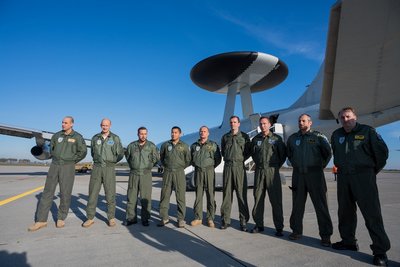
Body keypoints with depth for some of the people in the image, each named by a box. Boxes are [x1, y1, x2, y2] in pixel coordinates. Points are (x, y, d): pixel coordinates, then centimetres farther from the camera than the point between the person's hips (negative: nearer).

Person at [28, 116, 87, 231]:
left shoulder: (77, 137, -4)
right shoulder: (57, 135, 7)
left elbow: (83, 152, -2)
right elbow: (51, 147, 22)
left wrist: (72, 161, 0)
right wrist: (56, 158, 13)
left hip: (68, 167, -4)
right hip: (54, 165, 4)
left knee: (65, 194, -1)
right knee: (48, 192, 3)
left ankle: (61, 218, 15)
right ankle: (41, 220, 9)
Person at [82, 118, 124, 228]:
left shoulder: (115, 138, 1)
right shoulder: (95, 138, 9)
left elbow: (120, 154, 6)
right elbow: (93, 152, 21)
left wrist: (111, 161, 5)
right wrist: (98, 160, 13)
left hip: (109, 168, -2)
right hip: (97, 167, 2)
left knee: (110, 194, -1)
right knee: (93, 193, 2)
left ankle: (111, 218, 10)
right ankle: (90, 218, 12)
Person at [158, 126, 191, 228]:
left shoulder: (184, 146, 3)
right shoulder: (165, 145, 8)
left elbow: (188, 160, 9)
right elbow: (161, 157, 20)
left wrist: (181, 167, 8)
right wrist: (166, 166, 14)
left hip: (179, 173, -2)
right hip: (167, 173, 2)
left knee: (180, 196, -1)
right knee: (165, 195, 4)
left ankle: (181, 219, 9)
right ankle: (164, 218, 15)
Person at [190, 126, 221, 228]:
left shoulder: (213, 145, 4)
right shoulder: (194, 146, 12)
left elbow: (218, 159, 5)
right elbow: (191, 158, 22)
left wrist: (211, 166, 3)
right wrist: (196, 165, 11)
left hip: (209, 171, -2)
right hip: (198, 172, 3)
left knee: (211, 195, 0)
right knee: (198, 195, 6)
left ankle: (210, 219, 9)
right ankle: (198, 218, 15)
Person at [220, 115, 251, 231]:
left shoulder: (244, 136, 7)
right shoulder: (225, 137, 14)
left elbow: (248, 151, 7)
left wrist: (241, 159, -2)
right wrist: (228, 158, 9)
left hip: (239, 166, -2)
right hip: (227, 166, 2)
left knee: (241, 193, -2)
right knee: (227, 193, 4)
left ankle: (243, 221, 7)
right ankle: (225, 219, 13)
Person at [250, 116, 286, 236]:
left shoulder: (276, 138, 3)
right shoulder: (256, 139, 10)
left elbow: (283, 153, 8)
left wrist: (277, 166, 6)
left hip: (272, 171, -3)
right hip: (259, 171, 3)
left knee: (276, 200, -1)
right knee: (258, 198, 6)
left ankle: (279, 227, 9)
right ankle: (259, 225, 17)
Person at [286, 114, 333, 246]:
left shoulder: (318, 136, -2)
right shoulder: (292, 138, 9)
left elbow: (328, 153, 3)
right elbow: (289, 154, 22)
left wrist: (320, 166, 3)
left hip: (314, 174, -3)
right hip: (298, 174, 3)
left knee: (321, 205, 1)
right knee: (297, 204, 10)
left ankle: (325, 235, 12)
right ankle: (296, 230, 23)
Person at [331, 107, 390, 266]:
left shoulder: (367, 131, -3)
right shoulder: (336, 135, 10)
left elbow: (382, 151, 0)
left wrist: (373, 170, 5)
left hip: (364, 176, -5)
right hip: (343, 177, 5)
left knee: (372, 213, -5)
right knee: (345, 211, 12)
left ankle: (380, 250, 4)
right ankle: (348, 241, 26)